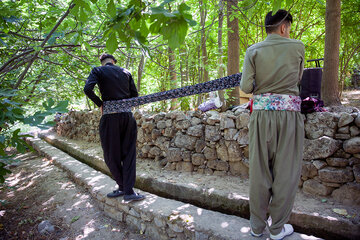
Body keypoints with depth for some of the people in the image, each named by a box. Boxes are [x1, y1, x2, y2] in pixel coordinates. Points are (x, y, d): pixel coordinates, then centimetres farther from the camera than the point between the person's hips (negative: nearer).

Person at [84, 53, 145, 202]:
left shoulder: (97, 71, 3)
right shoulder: (125, 72, 13)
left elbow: (88, 89, -13)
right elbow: (134, 94, 10)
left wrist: (100, 104, 0)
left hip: (110, 117, -3)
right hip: (127, 115, 4)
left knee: (111, 155, 10)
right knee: (129, 154, 8)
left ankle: (123, 187, 19)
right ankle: (128, 191, 6)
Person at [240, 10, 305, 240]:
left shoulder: (254, 51, 2)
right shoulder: (297, 46, 3)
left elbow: (245, 87, -5)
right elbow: (297, 78, 15)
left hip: (262, 112, 2)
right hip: (288, 111, -1)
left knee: (259, 170, 9)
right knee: (285, 171, 8)